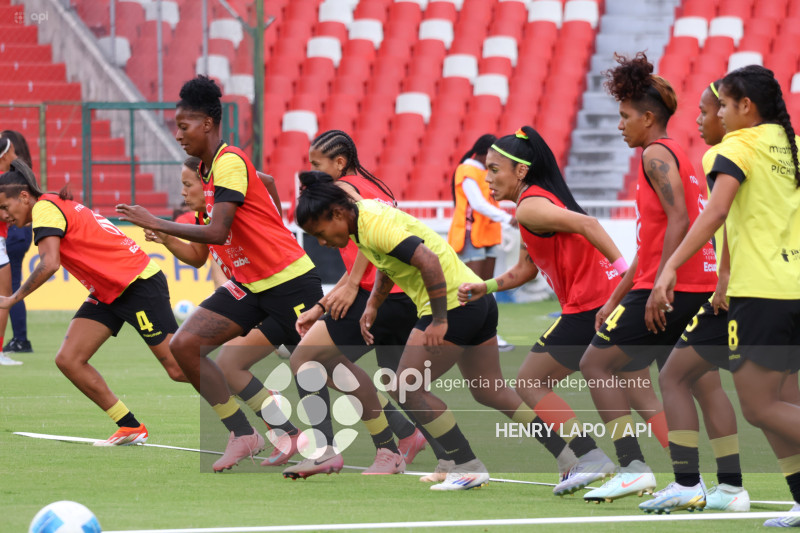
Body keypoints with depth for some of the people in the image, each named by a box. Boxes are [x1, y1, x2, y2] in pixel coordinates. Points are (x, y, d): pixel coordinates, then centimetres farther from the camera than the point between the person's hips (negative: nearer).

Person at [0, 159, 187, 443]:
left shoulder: (45, 208, -16)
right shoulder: (57, 206, 12)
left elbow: (49, 264, -27)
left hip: (140, 283, -10)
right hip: (107, 293, 10)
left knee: (180, 369, -8)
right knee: (68, 360, -2)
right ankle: (130, 427, 4)